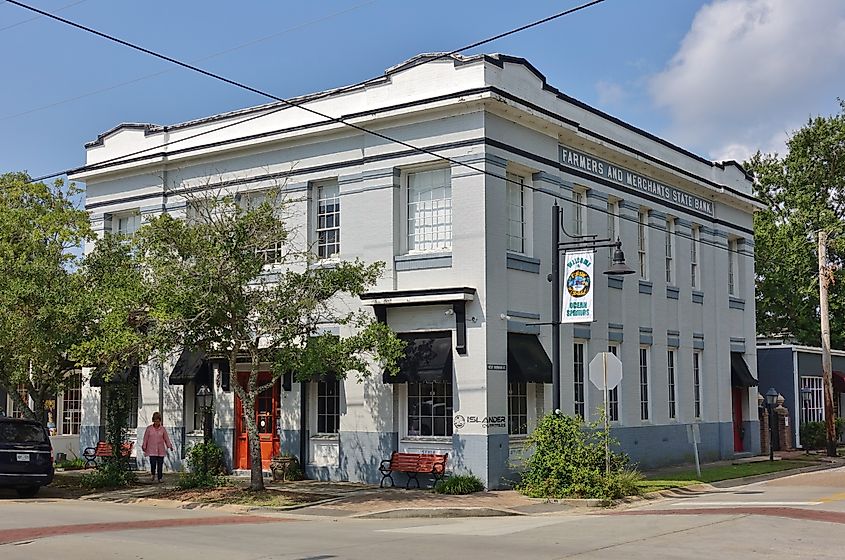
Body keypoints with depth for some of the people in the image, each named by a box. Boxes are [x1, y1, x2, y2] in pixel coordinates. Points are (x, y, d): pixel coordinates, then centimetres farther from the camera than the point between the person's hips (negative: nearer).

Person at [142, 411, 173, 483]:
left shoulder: (163, 429, 4)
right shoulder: (149, 428, 1)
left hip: (161, 450, 1)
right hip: (152, 449, -1)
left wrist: (170, 446, -2)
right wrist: (144, 447, 6)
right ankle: (153, 474, 18)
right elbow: (145, 438, 6)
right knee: (153, 463, -11)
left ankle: (160, 478, 10)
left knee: (160, 464, 0)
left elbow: (166, 438, 7)